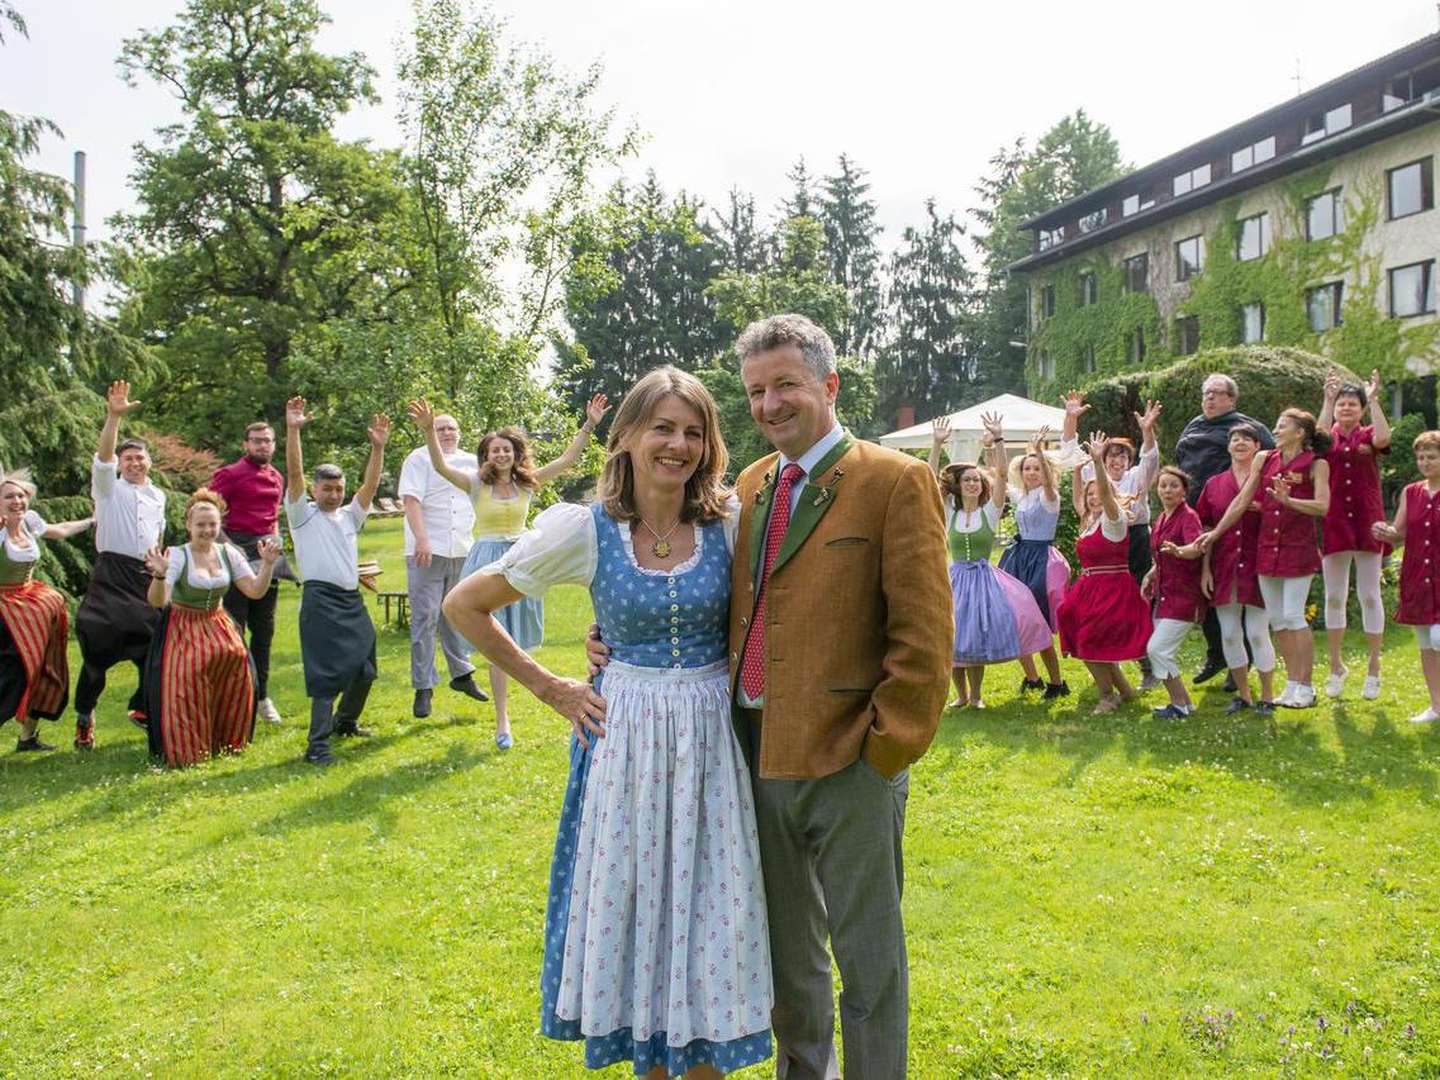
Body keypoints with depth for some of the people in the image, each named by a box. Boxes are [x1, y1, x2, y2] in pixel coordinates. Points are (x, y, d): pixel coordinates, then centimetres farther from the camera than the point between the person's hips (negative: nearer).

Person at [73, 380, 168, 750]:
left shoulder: (158, 495, 16)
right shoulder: (108, 487, 2)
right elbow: (103, 456, -15)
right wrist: (114, 416, -28)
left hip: (147, 576, 5)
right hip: (111, 574, -5)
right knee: (99, 641, -9)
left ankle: (143, 706, 20)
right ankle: (84, 716, 6)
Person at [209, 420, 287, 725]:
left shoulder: (277, 477, 14)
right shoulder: (230, 474, -7)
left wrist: (275, 540, 12)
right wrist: (228, 545, -18)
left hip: (267, 556, 7)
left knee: (264, 630, 12)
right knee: (233, 631, -3)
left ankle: (261, 696, 22)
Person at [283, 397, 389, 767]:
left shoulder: (350, 516, 16)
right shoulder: (303, 515, 3)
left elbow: (370, 485, 5)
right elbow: (294, 475, -11)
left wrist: (378, 448, -7)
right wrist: (292, 431, -22)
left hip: (352, 600, 6)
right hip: (320, 600, -6)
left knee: (364, 667, 13)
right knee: (326, 670, -13)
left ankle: (345, 722, 36)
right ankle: (317, 745, -13)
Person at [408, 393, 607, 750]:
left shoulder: (527, 483, 4)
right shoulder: (477, 484, -3)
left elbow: (567, 458, -1)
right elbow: (441, 466, -18)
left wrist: (589, 425, -10)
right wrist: (429, 430, -33)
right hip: (488, 562, -3)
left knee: (513, 641, 12)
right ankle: (502, 720, 3)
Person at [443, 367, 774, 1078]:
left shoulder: (730, 521, -5)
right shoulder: (585, 528, -8)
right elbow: (465, 605, 0)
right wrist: (548, 688, -1)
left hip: (713, 740, 1)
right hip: (626, 740, -1)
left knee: (711, 918, 10)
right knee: (633, 910, 11)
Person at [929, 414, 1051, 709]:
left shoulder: (990, 510, 1)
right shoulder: (949, 512, 4)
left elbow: (1001, 474, -11)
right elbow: (931, 478, -5)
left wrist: (998, 440, -22)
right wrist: (938, 444, -14)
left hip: (985, 579, -1)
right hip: (956, 579, 1)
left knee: (978, 637, 1)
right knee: (953, 637, 2)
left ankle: (976, 695, 17)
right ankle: (961, 694, 21)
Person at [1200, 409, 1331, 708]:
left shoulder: (1315, 464, -4)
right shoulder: (1264, 459, 8)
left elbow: (1323, 506, -15)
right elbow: (1241, 502, 10)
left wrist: (1288, 500, -28)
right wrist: (1215, 533, 8)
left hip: (1298, 548, -5)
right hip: (1267, 547, 5)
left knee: (1293, 617, -7)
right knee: (1277, 620, 8)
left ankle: (1305, 687, 3)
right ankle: (1292, 684, 17)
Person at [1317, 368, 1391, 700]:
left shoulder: (1368, 435, 4)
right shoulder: (1329, 437, 6)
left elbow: (1383, 439, -20)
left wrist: (1374, 399, -17)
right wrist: (1327, 398, -18)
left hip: (1366, 521, -1)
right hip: (1334, 523, 1)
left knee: (1370, 596, 2)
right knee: (1334, 597, 6)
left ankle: (1374, 669, 11)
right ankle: (1336, 667, 17)